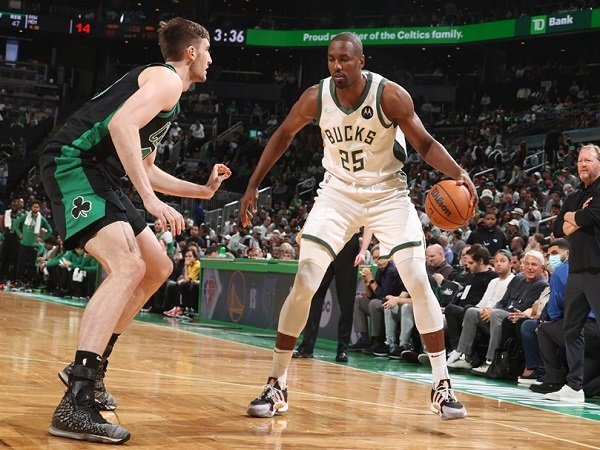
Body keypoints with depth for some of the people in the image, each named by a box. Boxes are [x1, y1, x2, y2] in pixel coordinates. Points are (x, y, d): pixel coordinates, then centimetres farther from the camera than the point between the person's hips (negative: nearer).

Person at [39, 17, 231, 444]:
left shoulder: (165, 89, 26)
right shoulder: (166, 78, -5)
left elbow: (146, 169, 33)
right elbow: (121, 125, -24)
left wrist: (203, 190, 34)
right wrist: (151, 200, -26)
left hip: (98, 174, 11)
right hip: (74, 164, -11)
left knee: (157, 268, 17)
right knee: (128, 268, -25)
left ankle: (91, 367, 22)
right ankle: (75, 404, -33)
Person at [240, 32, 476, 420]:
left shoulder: (390, 96, -21)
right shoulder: (316, 97, -14)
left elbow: (425, 144, -14)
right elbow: (283, 135, 4)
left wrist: (458, 173, -32)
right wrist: (254, 186, 3)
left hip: (387, 192, -2)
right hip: (338, 192, 2)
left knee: (419, 283, -10)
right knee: (304, 283, -8)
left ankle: (442, 384, 0)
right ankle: (277, 385, 1)